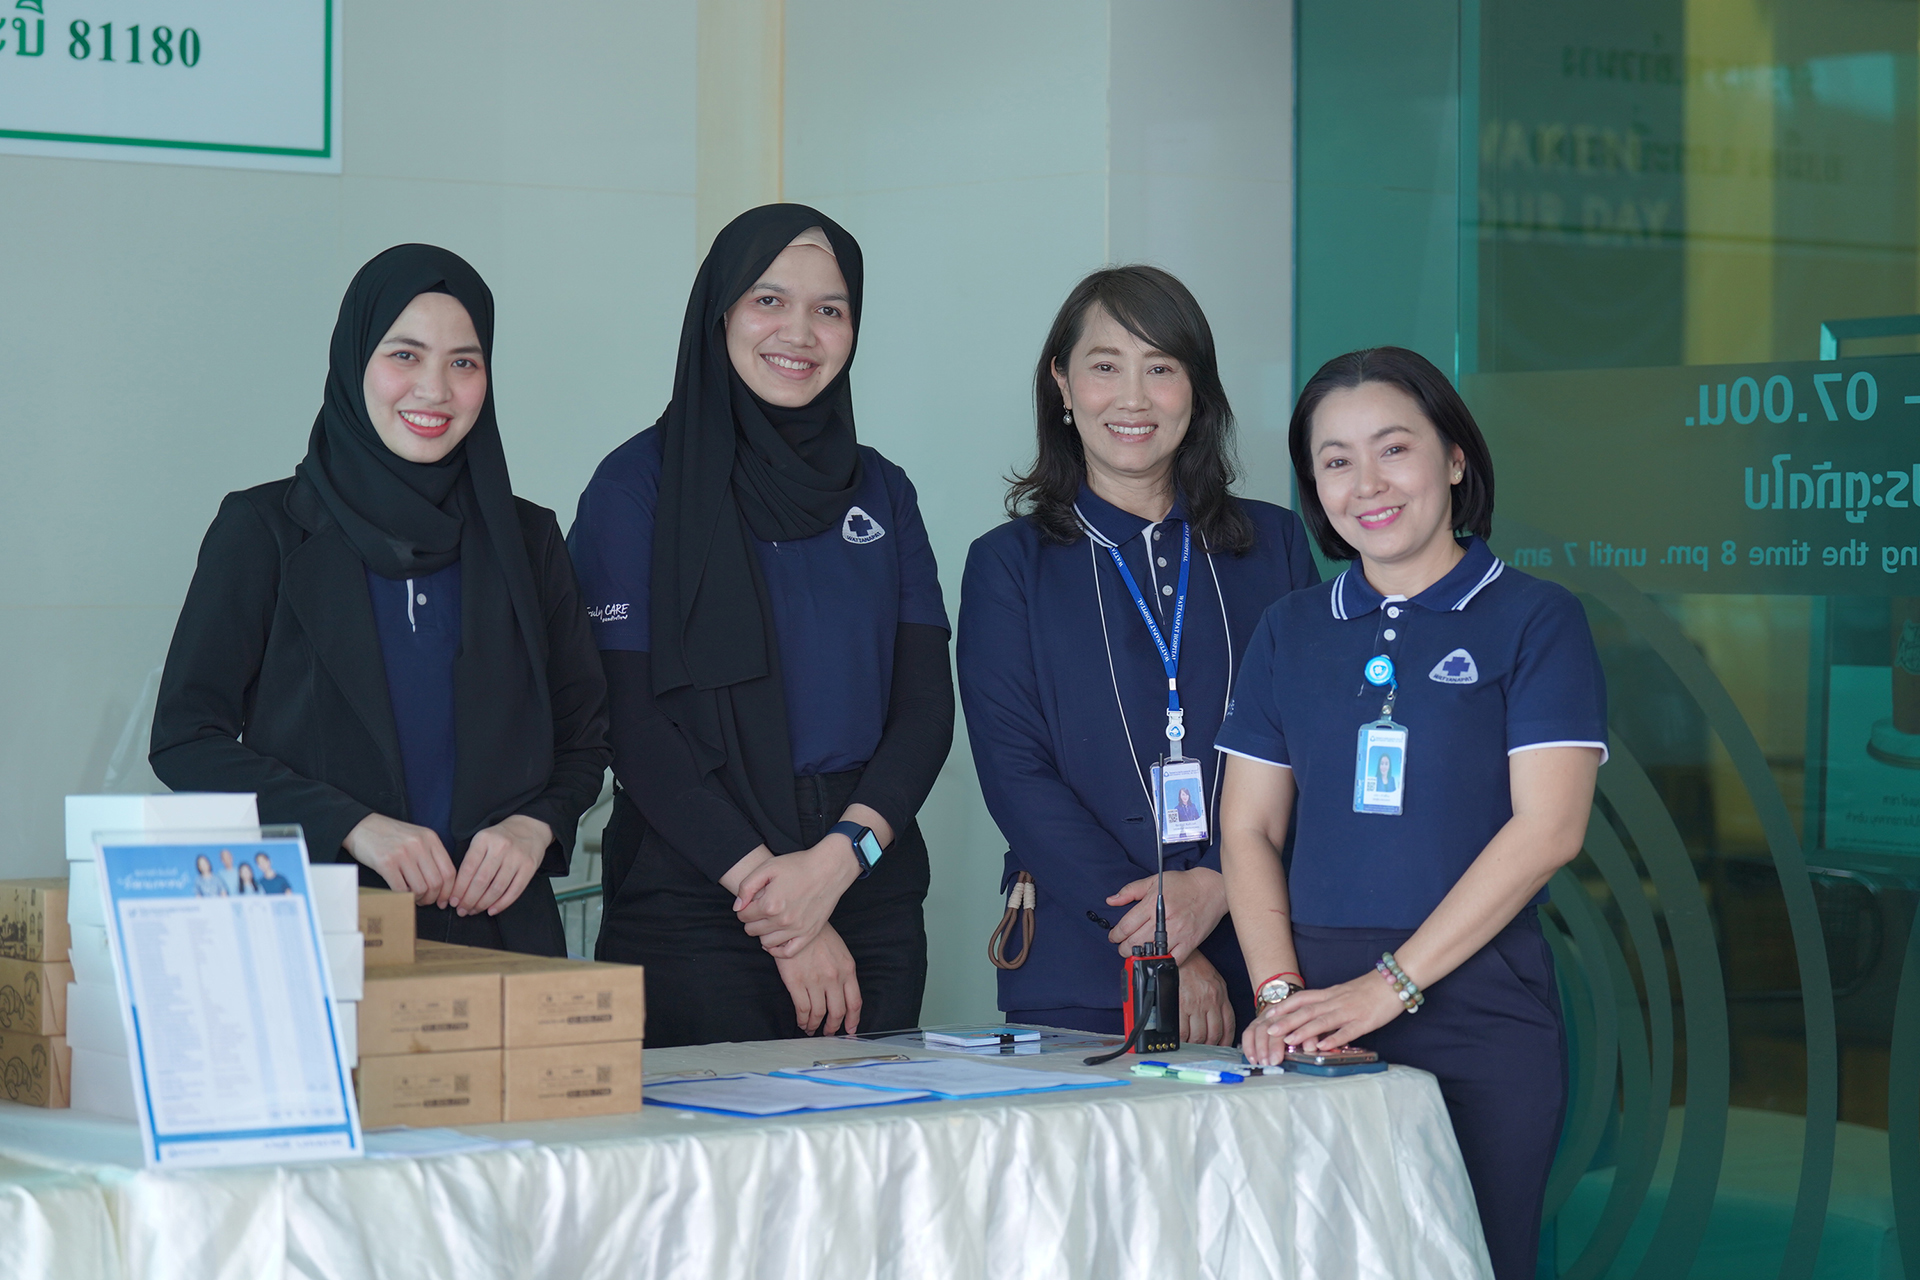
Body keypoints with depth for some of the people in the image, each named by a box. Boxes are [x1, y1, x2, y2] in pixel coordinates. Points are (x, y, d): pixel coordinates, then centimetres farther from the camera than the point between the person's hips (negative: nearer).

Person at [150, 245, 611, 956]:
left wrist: (535, 824, -6)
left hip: (498, 928, 3)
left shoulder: (525, 540, 11)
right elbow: (185, 737, -4)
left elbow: (584, 734, 16)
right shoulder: (264, 530, 2)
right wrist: (353, 825, -15)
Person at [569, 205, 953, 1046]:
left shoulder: (880, 491, 13)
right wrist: (772, 902, -14)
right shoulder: (640, 486, -1)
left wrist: (838, 859, -12)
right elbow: (633, 725, -8)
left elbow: (927, 705, 6)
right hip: (693, 905, -4)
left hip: (872, 899, 4)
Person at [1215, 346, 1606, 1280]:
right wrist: (1281, 994, -7)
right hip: (1321, 1029, 3)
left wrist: (1389, 986, -13)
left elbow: (1547, 828, -8)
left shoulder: (1535, 620, 1)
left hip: (1477, 1010, -3)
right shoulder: (1293, 631, 13)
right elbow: (1248, 830, 10)